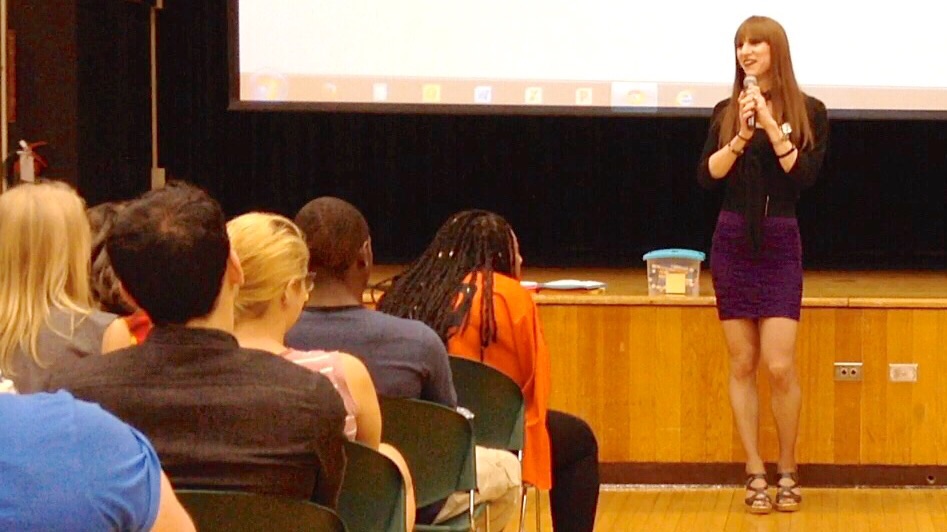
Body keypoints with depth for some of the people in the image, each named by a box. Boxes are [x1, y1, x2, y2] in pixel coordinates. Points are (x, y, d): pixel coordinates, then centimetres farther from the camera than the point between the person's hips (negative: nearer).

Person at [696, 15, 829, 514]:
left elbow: (805, 174, -11)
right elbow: (707, 175, -3)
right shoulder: (725, 112, 6)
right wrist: (741, 136, -16)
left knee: (780, 365, -9)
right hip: (733, 242, 2)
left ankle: (788, 473, 6)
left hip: (780, 243, -2)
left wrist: (770, 125, -16)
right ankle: (755, 476, 7)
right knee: (743, 364, 2)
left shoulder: (808, 112, 1)